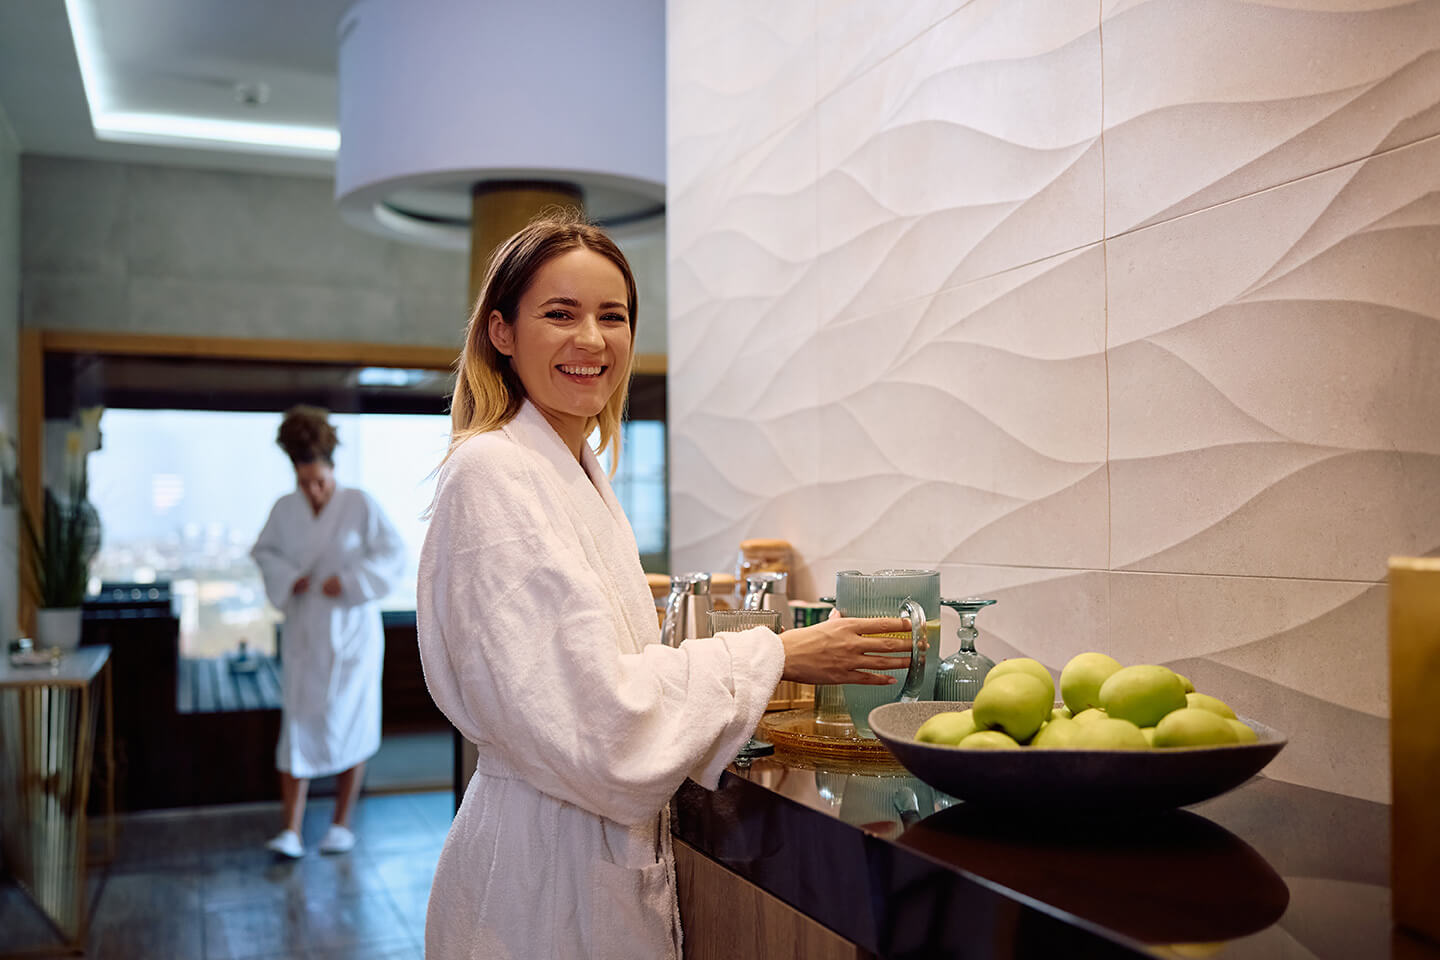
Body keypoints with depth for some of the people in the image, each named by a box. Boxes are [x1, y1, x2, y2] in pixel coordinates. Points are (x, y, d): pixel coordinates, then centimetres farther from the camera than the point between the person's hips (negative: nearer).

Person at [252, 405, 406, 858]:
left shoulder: (360, 504, -9)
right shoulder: (284, 509, 0)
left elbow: (394, 554, -8)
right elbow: (264, 552, 13)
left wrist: (350, 583, -18)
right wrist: (287, 579, -6)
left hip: (352, 633, -2)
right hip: (304, 634, 2)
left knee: (351, 726, 4)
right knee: (298, 727, -2)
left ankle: (342, 822, 18)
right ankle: (291, 830, 0)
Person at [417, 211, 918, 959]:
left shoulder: (582, 476, 11)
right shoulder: (491, 474, -18)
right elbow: (587, 714, -23)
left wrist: (745, 686, 8)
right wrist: (772, 657, -15)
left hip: (616, 854, 9)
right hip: (545, 869, -9)